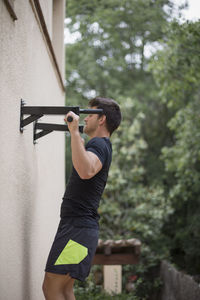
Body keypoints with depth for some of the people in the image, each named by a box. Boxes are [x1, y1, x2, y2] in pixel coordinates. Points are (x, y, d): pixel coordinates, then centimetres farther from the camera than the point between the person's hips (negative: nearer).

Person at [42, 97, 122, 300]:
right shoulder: (102, 146, 19)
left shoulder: (98, 144, -13)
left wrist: (75, 132, -34)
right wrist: (74, 133, 46)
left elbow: (86, 171, -37)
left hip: (78, 228, -10)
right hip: (77, 225, 10)